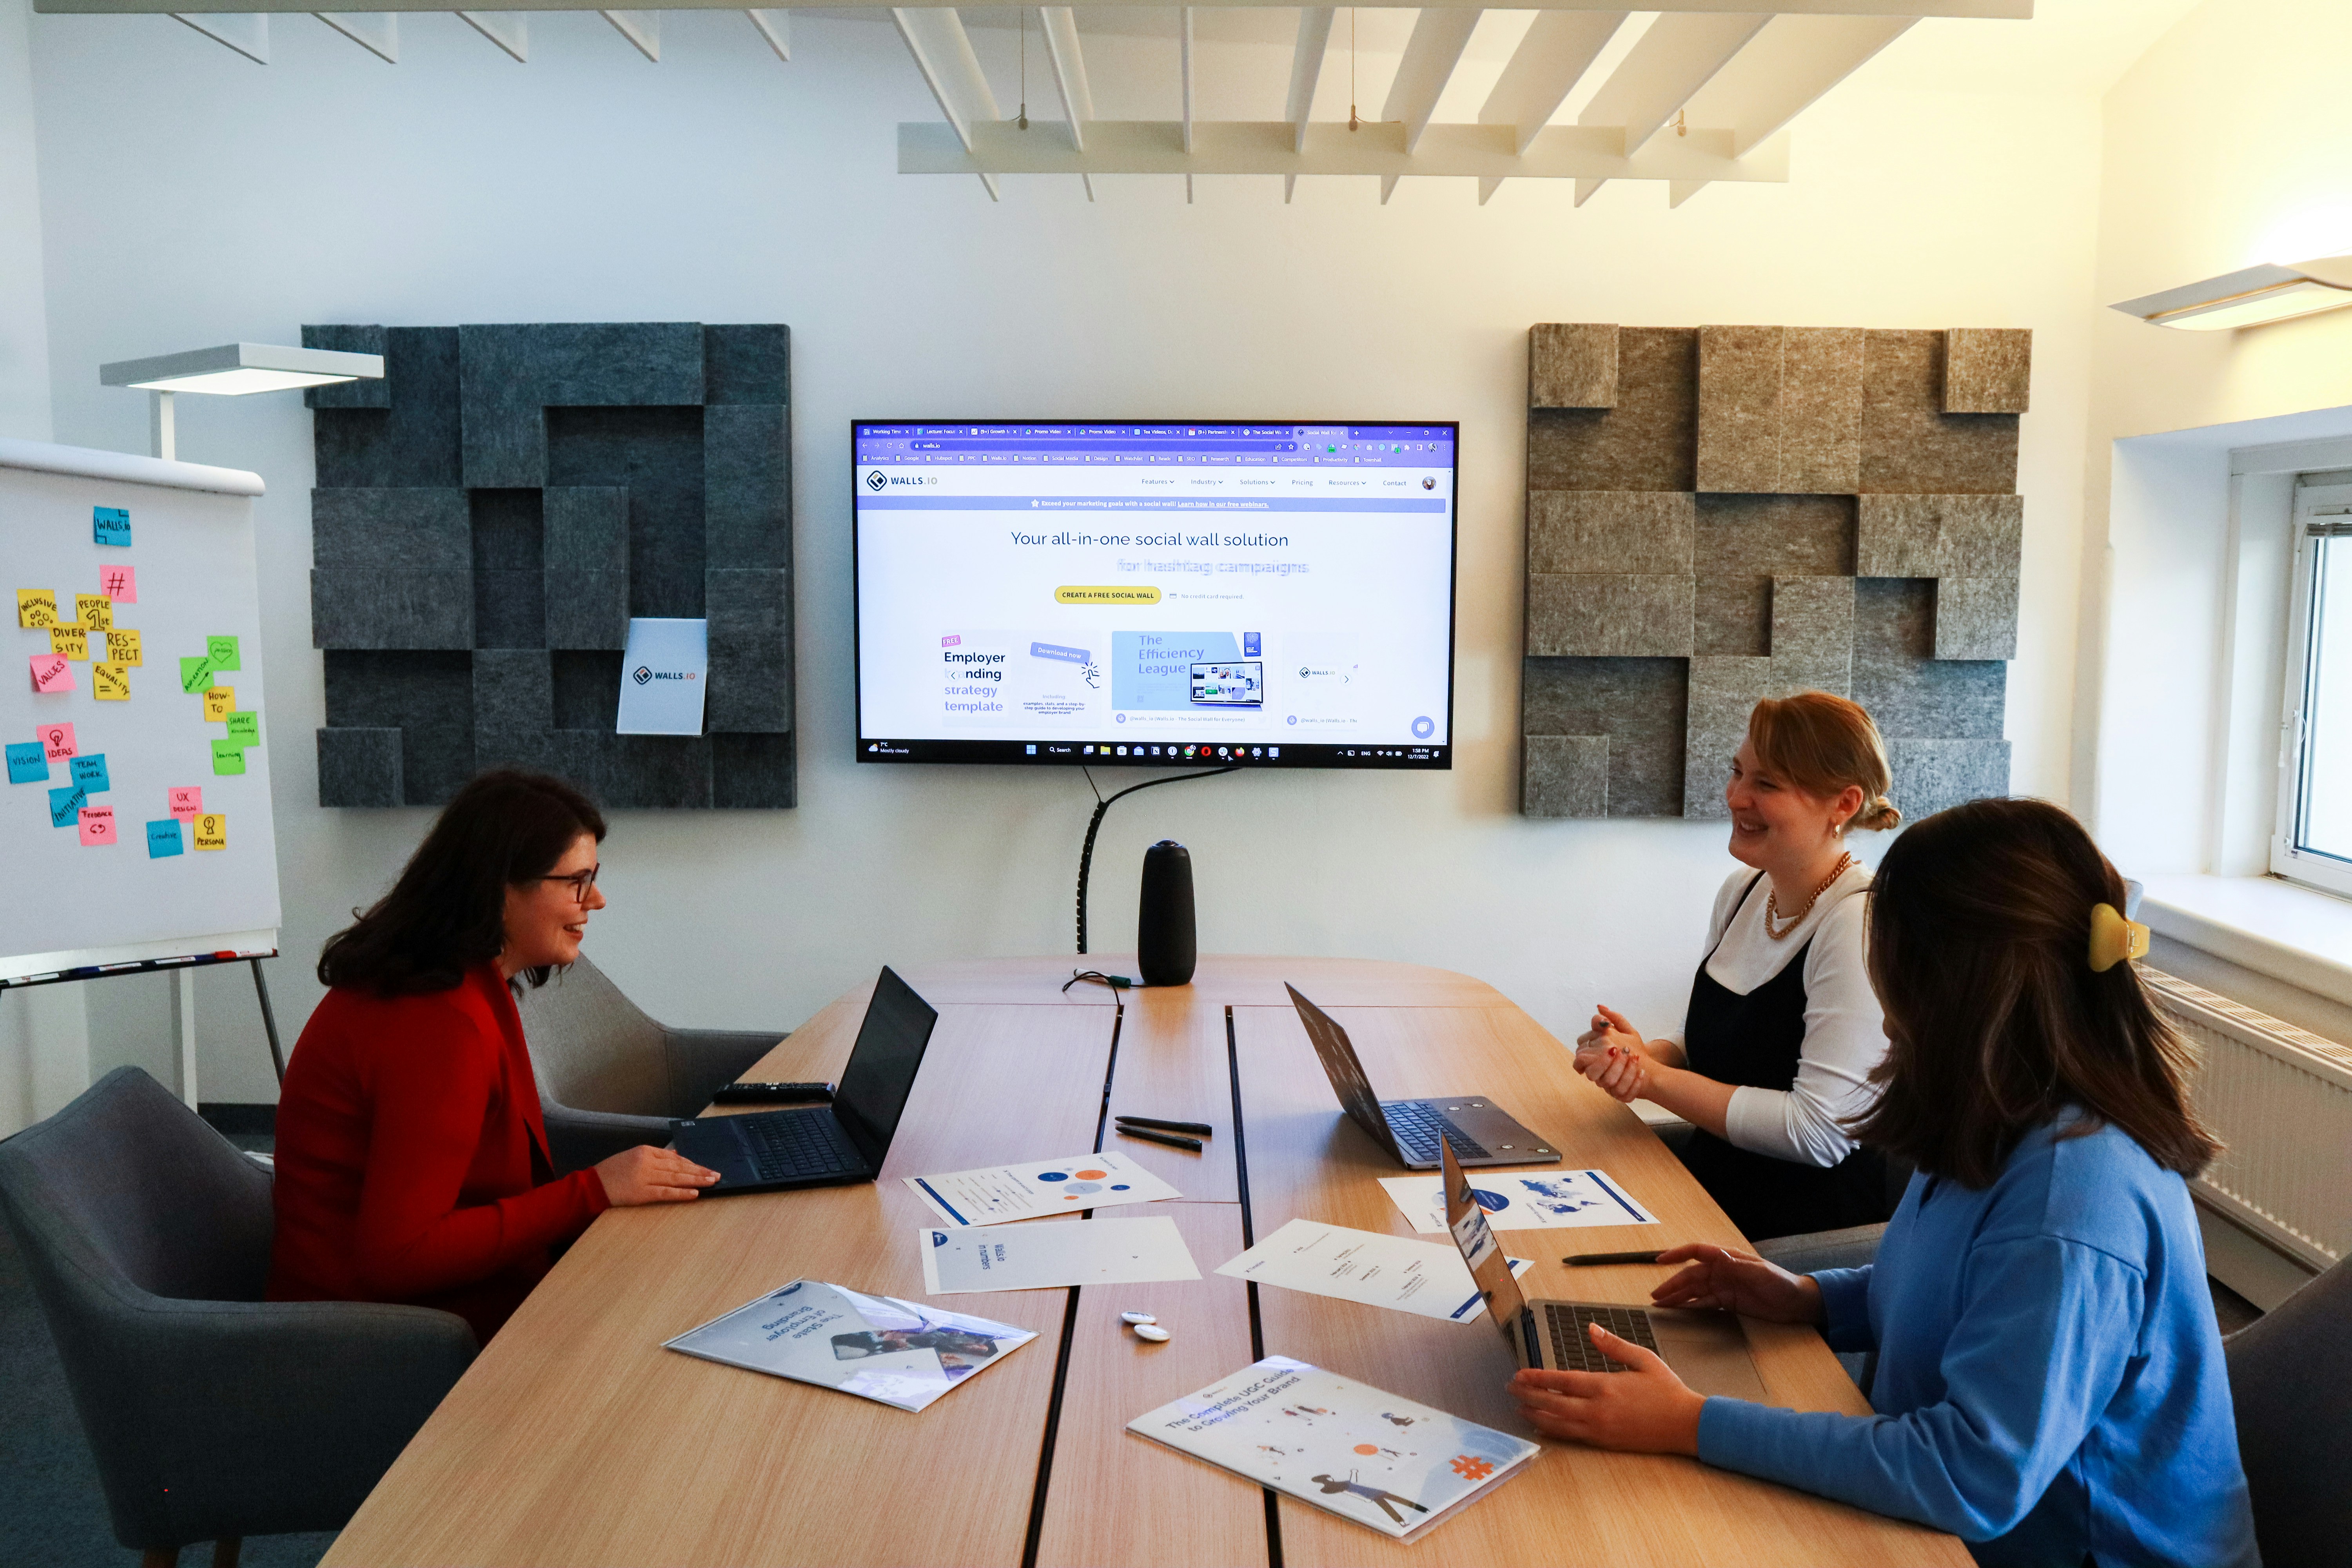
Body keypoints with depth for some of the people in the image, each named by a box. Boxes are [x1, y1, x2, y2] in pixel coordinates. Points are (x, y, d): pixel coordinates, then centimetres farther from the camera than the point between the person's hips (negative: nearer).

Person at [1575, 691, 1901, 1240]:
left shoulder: (1860, 925, -19)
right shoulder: (1741, 892, 7)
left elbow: (1819, 1132, -22)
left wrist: (1654, 1078, -16)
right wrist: (1639, 1055, -5)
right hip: (1711, 1185, 7)